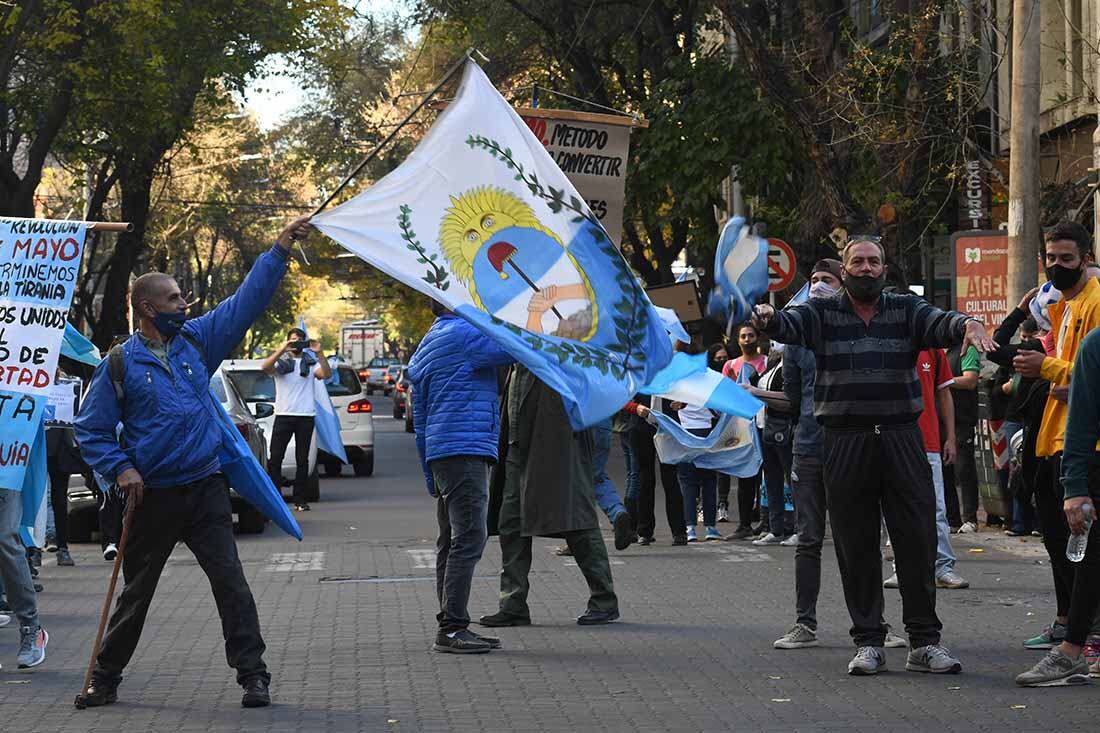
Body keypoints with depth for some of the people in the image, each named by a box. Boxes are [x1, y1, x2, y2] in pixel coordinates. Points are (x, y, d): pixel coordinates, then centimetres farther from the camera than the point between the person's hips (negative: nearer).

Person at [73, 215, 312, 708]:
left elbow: (249, 298, 6)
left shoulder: (196, 340, 6)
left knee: (231, 583, -6)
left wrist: (282, 248, 0)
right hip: (152, 496, -2)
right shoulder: (120, 363, -4)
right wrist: (120, 467, -15)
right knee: (136, 594, 9)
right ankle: (105, 678, 24)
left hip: (205, 489, 2)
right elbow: (91, 430, -1)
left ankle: (252, 676, -1)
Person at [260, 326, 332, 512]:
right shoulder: (280, 362, 7)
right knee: (275, 457, -4)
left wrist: (319, 353, -16)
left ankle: (300, 500, 6)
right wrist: (282, 350, -22)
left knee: (302, 459, 3)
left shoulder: (310, 363, 11)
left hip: (306, 416, 1)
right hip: (284, 415, -1)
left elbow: (326, 374, -6)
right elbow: (265, 367, -14)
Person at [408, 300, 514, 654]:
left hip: (439, 453, 10)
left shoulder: (426, 347, 22)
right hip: (465, 448, -10)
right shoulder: (465, 334, -7)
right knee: (469, 538, -11)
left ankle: (450, 628, 13)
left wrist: (430, 476, 25)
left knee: (452, 540, 11)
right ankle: (452, 628, -14)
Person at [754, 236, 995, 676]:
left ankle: (924, 642, 8)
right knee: (856, 547, 4)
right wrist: (765, 317, -36)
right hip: (845, 445, -1)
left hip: (902, 440, 1)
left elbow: (939, 324, -9)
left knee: (918, 540, 0)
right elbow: (788, 325, -12)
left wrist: (968, 324, -32)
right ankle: (868, 643, 12)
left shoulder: (905, 310, 9)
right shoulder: (823, 313, 6)